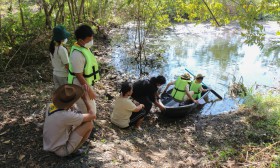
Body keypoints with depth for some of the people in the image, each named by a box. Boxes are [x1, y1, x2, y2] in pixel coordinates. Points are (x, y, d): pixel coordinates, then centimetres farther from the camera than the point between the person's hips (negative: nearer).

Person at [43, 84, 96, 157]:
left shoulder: (52, 106, -7)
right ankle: (74, 151, 6)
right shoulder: (67, 116, -32)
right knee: (89, 124, -11)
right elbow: (93, 116, -20)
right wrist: (86, 101, -5)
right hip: (62, 149, -8)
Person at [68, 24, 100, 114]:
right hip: (81, 87, -9)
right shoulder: (77, 55, -29)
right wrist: (89, 91, -20)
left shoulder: (84, 47, 2)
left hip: (86, 85, 10)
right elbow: (79, 76, -26)